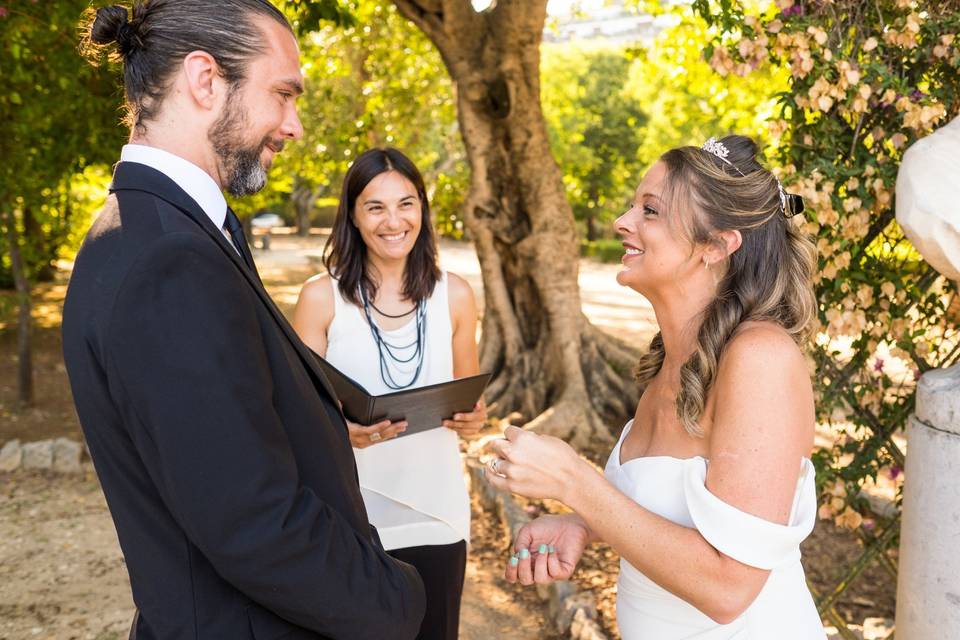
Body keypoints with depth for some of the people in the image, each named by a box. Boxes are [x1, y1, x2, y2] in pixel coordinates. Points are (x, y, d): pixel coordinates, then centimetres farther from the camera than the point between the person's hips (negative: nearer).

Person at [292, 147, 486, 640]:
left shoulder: (454, 294, -1)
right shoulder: (321, 297, -8)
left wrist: (473, 418, -12)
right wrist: (342, 429, -25)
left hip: (434, 509, 2)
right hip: (350, 512, -2)